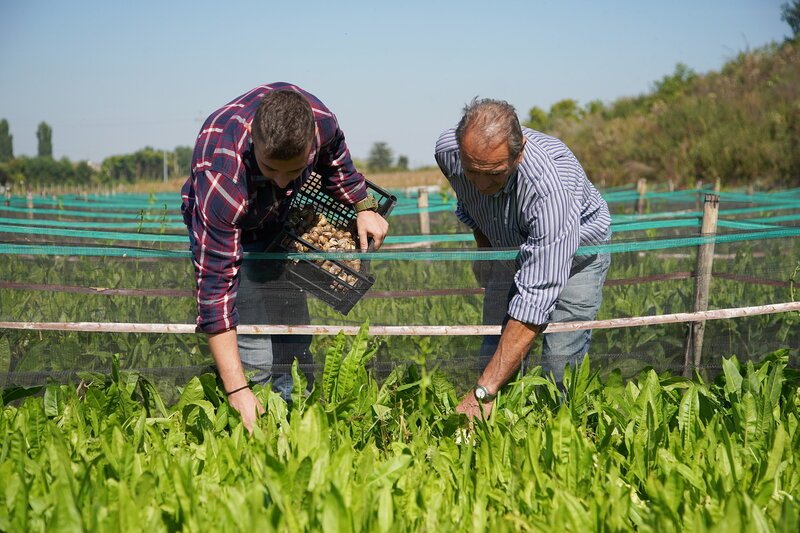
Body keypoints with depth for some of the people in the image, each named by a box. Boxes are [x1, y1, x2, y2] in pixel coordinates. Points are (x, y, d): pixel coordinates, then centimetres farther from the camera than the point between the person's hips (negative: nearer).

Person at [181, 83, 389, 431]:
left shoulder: (316, 116, -30)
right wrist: (236, 390, -45)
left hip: (283, 220, 5)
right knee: (254, 354, -17)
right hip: (224, 230, -5)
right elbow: (215, 285, -42)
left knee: (293, 344, 7)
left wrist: (363, 206, -7)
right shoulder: (219, 181, -44)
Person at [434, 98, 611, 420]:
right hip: (507, 249, 5)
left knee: (560, 365, -17)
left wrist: (483, 392, -46)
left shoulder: (551, 185, -43)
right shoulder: (448, 151, -26)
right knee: (495, 354, -5)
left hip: (576, 251, -5)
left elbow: (535, 298, -45)